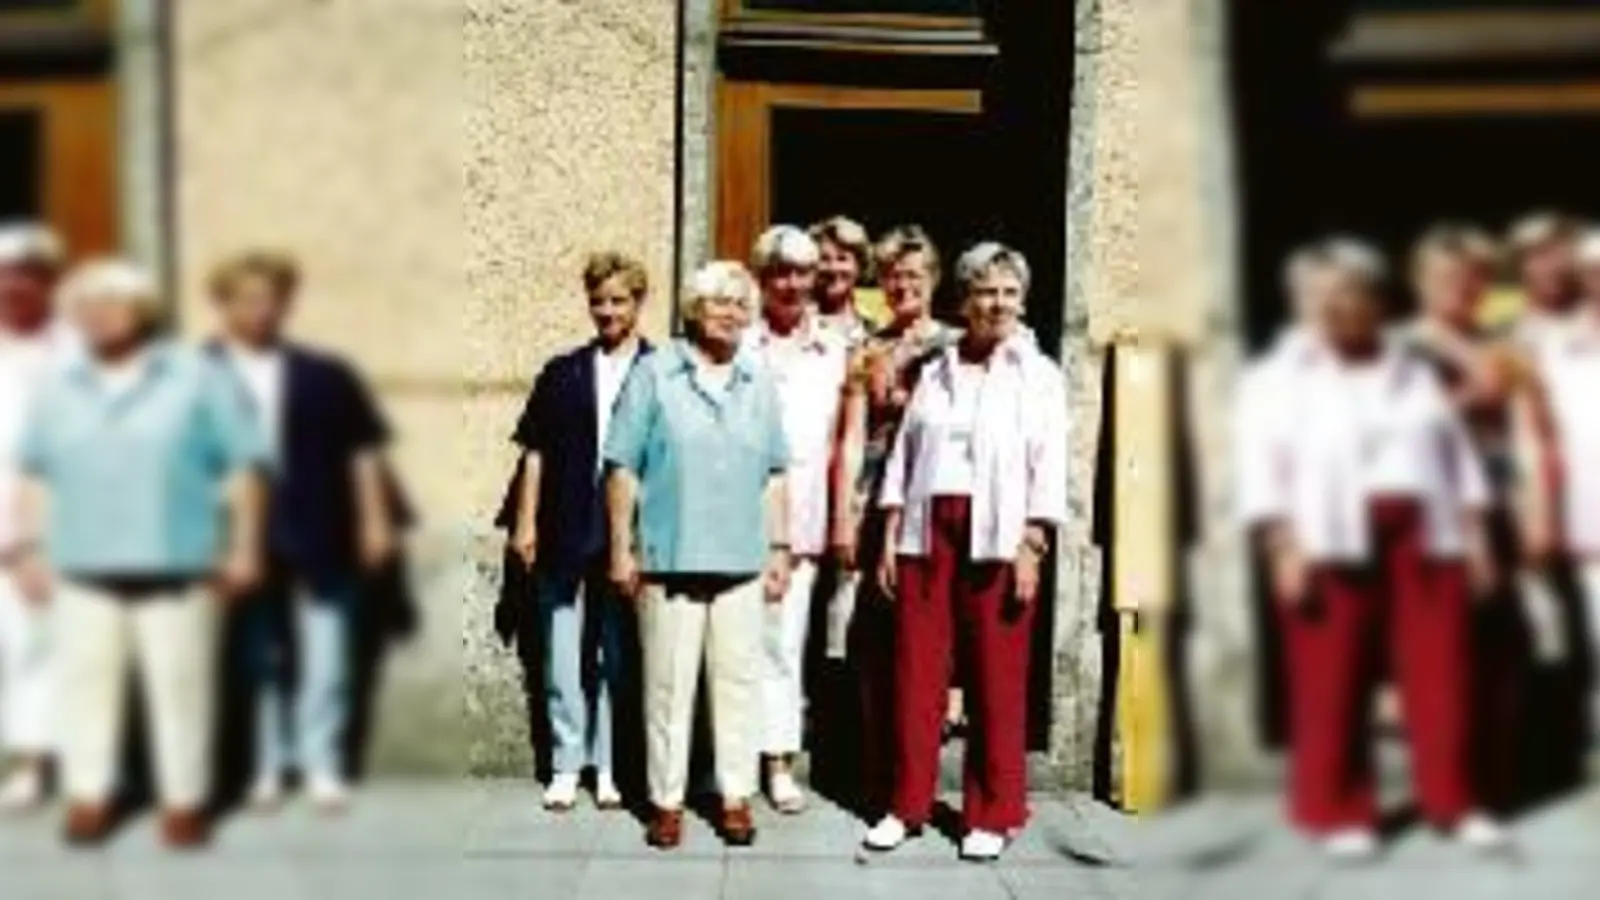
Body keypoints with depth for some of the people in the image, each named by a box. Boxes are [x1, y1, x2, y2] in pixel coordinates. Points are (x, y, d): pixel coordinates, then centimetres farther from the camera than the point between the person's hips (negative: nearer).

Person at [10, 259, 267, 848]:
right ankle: (88, 796, 16)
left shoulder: (198, 379, 0)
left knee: (180, 684, 0)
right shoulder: (61, 388, 12)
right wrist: (28, 548, 9)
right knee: (86, 681, 6)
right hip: (84, 569, 4)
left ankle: (184, 800, 11)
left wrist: (243, 547, -5)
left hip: (175, 567, -3)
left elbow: (243, 465, -2)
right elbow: (36, 474, 16)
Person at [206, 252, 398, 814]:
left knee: (323, 660, 4)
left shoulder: (325, 375, 3)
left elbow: (363, 447, 6)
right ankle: (265, 767, 25)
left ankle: (321, 765, 18)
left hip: (318, 540, 1)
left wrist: (374, 520, 3)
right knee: (257, 658, 12)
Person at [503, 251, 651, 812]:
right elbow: (536, 451, 10)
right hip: (565, 535, 2)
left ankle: (608, 766, 16)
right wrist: (526, 522, 4)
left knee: (617, 656, 6)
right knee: (563, 655, 7)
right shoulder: (563, 373, 9)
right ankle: (567, 765, 16)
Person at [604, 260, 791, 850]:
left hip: (742, 560, 3)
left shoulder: (760, 383, 13)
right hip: (669, 558, -3)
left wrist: (780, 547, 9)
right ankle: (667, 800, 13)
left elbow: (774, 476, 14)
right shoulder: (654, 375, 2)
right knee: (668, 684, 2)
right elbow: (623, 469, 0)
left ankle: (737, 796, 15)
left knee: (738, 681, 5)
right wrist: (622, 549, -4)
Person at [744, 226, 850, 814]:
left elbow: (841, 441, 11)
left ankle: (779, 759, 14)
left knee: (784, 639, 5)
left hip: (801, 520, 2)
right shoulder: (739, 345, 1)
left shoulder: (834, 349, 10)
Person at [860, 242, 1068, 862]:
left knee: (997, 681, 0)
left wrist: (1030, 547, -10)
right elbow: (902, 457, 12)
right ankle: (908, 804, 15)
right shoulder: (935, 372, 14)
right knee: (916, 671, 4)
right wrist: (890, 538, 6)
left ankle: (992, 815, 11)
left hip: (998, 538, -3)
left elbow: (1048, 469, -1)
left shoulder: (1039, 375, 6)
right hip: (926, 532, 3)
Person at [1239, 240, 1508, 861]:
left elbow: (1457, 457, 16)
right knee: (1335, 682, -2)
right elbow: (1269, 469, -4)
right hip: (1334, 546, -3)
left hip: (1424, 540, 4)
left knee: (1440, 673, 4)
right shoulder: (1289, 380, 3)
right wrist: (1285, 549, -13)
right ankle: (1340, 812, 8)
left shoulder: (1414, 374, 16)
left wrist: (1475, 535, 9)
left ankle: (1453, 802, 18)